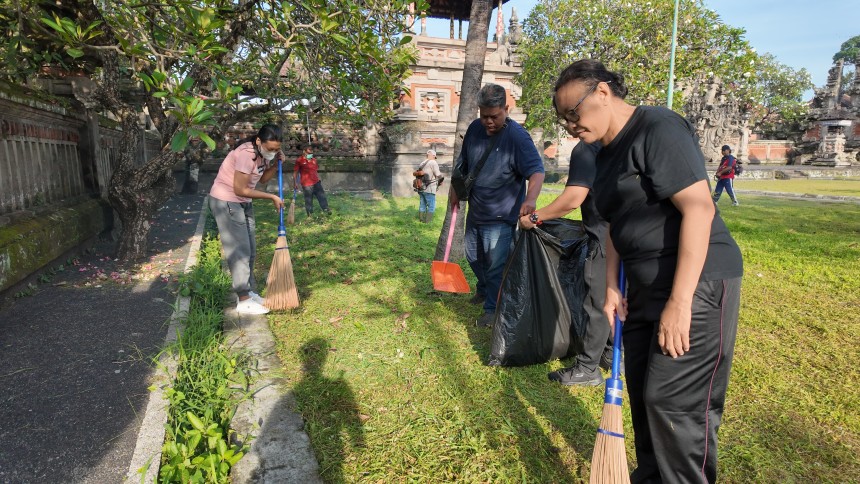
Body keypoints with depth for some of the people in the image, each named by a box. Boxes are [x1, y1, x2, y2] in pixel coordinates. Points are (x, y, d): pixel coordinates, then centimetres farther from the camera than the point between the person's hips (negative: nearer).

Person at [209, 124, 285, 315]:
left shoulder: (262, 153, 0)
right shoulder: (246, 154, -26)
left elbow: (262, 179, 10)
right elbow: (240, 190, -25)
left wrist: (276, 163, -6)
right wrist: (272, 197, -18)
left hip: (243, 203, 9)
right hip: (226, 201, -9)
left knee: (250, 250, 12)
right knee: (239, 251, -8)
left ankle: (249, 292, 23)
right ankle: (244, 301, -2)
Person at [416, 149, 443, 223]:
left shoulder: (422, 164, 16)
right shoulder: (433, 162, -7)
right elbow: (438, 175, -12)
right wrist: (440, 182, 9)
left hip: (421, 188, 8)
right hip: (429, 189, -8)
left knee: (422, 205, 12)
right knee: (431, 206, -3)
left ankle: (421, 220, 15)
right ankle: (428, 222, -6)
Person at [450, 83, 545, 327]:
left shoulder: (517, 136, -20)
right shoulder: (475, 129, -2)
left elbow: (536, 170, -28)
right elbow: (463, 163, 13)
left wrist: (530, 198, -45)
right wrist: (456, 189, 13)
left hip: (501, 217, -7)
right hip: (475, 211, 7)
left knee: (496, 264, 0)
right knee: (474, 257, 23)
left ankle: (492, 308, 19)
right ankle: (484, 289, 49)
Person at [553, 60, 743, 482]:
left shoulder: (658, 129, -15)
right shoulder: (607, 152, 12)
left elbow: (699, 209, -23)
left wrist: (680, 300, -25)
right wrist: (612, 289, 8)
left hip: (696, 283, -8)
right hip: (645, 288, 9)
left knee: (674, 403, -5)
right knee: (643, 395, 14)